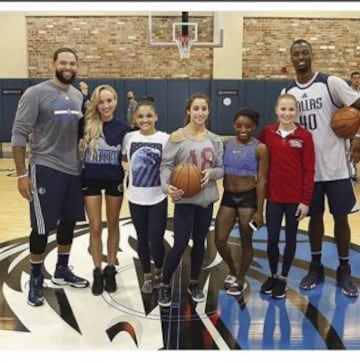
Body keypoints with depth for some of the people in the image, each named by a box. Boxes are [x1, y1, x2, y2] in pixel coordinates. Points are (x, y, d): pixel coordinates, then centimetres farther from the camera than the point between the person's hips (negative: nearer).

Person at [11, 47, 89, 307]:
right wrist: (22, 174, -15)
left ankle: (62, 270, 33)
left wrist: (83, 161, 15)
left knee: (69, 222, 14)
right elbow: (19, 134, -12)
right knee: (42, 227, 0)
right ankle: (36, 279, 18)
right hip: (45, 168, -6)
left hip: (74, 170, 6)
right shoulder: (36, 93, -10)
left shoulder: (79, 96, 9)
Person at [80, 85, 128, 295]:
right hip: (90, 180, 0)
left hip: (115, 180, 1)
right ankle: (97, 272, 22)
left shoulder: (122, 127, -6)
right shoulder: (87, 125, -8)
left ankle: (111, 269, 28)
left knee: (113, 225, 13)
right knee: (95, 228, 7)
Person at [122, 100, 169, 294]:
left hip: (158, 198, -2)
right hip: (136, 197, 2)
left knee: (156, 240, -1)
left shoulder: (165, 139, -8)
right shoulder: (129, 137, -1)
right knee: (142, 239, 12)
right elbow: (123, 158, 13)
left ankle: (159, 272, 28)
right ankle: (147, 277, 31)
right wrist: (138, 165, -2)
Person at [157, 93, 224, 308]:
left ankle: (194, 284, 33)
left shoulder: (215, 140, 5)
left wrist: (211, 173, -16)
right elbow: (166, 165, -11)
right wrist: (167, 186, -29)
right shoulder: (177, 137, -7)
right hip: (184, 198, -4)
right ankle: (165, 285, 19)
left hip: (206, 198, 4)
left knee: (200, 242, 14)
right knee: (180, 245, -4)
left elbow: (221, 169, 6)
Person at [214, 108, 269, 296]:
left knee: (246, 242, 9)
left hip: (248, 198, -4)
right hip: (228, 196, 4)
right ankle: (232, 271, 34)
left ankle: (241, 280, 30)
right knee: (220, 241, 5)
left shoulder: (260, 148, -9)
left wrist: (259, 210, -11)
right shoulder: (226, 144, 2)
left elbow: (262, 181, -10)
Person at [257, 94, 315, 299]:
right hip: (273, 196, 1)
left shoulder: (305, 136, -6)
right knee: (272, 239, 8)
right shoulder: (267, 133, -1)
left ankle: (283, 278, 27)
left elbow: (309, 170, -6)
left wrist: (306, 200, -8)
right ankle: (273, 275, 30)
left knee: (291, 238, 12)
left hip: (295, 198, -1)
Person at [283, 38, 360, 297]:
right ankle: (316, 266, 26)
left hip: (335, 166, -3)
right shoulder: (287, 92, 5)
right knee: (315, 216, 13)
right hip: (307, 167, 3)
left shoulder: (330, 83, -7)